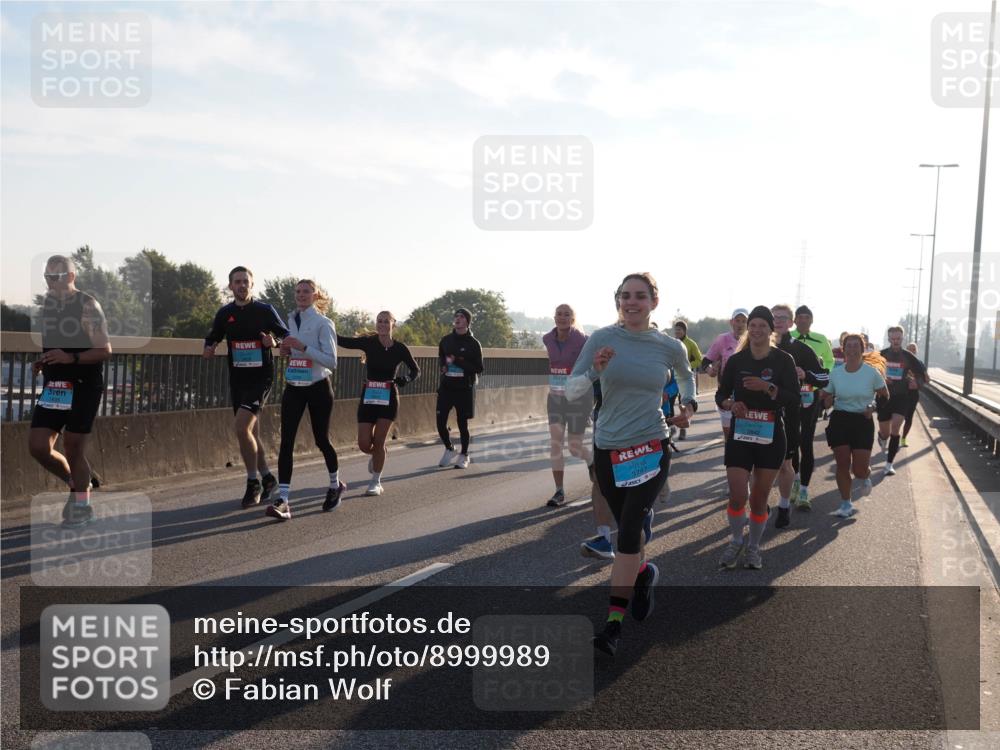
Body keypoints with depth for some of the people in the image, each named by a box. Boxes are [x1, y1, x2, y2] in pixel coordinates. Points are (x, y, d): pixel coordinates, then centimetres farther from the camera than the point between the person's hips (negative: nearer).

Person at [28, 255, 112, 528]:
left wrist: (71, 358, -26)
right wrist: (41, 362, 2)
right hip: (54, 386, 6)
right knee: (38, 446, 0)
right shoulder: (46, 303, 10)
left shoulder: (87, 306, -11)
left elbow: (105, 350, -13)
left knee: (73, 447, -2)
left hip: (84, 386, -6)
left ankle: (82, 507, 16)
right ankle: (77, 483, 24)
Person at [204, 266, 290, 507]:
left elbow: (286, 336, 2)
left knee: (241, 426, -20)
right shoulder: (225, 313, 7)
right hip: (237, 378, 5)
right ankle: (267, 478, 29)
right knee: (250, 432, 11)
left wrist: (275, 342, -19)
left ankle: (253, 482, -5)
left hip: (261, 377, -5)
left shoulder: (265, 310, -3)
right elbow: (212, 337, 20)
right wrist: (208, 349, -2)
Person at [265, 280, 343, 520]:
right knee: (286, 440, -8)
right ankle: (282, 500, -12)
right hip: (293, 388, 5)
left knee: (321, 439, 8)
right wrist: (286, 350, 1)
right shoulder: (291, 320, 9)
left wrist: (302, 347, -24)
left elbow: (331, 361, -16)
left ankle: (335, 485, 35)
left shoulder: (323, 323, -10)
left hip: (318, 388, -4)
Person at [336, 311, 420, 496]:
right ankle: (377, 455, 36)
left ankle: (376, 482, 13)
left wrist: (405, 379, -16)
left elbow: (415, 371, 5)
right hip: (368, 397, 1)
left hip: (388, 399, -1)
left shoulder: (400, 348, -3)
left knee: (378, 442, -3)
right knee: (364, 444, 0)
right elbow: (345, 342, -17)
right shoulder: (369, 342, -4)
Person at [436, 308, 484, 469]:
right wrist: (443, 364, 0)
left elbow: (479, 369, -7)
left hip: (464, 389, -3)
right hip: (446, 387, 3)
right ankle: (449, 449, 24)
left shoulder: (473, 344, -4)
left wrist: (458, 361, -17)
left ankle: (464, 456, 21)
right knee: (440, 422, -1)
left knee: (463, 424, 3)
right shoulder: (446, 340, 8)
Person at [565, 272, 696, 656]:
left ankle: (614, 623, -8)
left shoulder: (669, 347, -1)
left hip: (650, 448, -2)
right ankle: (643, 573, 48)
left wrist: (688, 402, 6)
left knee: (628, 527, -14)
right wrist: (595, 370, -27)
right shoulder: (602, 339, -6)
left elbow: (687, 375, 22)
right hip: (607, 449, 2)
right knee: (626, 526, 15)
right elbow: (571, 391, -10)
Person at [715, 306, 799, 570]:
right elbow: (720, 395, 7)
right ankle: (736, 541, 19)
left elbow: (794, 398, -9)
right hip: (740, 434, 1)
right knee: (737, 496, -7)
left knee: (760, 497, 7)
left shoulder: (783, 360, -3)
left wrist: (767, 387, -23)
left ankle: (753, 547, 27)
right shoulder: (736, 360, 0)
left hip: (771, 436, 0)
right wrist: (731, 404, -14)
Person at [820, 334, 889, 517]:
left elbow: (885, 397, 3)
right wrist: (827, 401, -14)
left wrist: (873, 408, -13)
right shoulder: (835, 373, 0)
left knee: (859, 469, -5)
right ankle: (846, 504, 17)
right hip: (839, 421, 2)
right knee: (842, 464, 2)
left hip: (863, 422, -2)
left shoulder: (872, 372, -6)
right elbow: (826, 396, 9)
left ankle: (866, 477, 34)